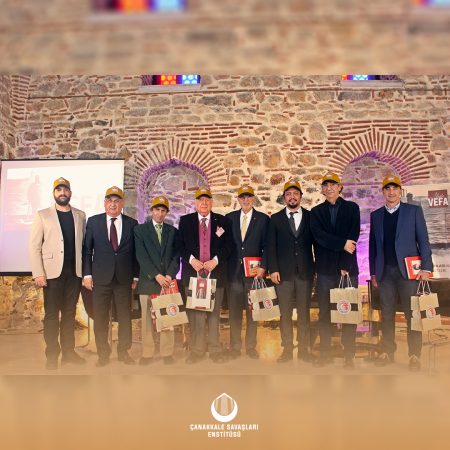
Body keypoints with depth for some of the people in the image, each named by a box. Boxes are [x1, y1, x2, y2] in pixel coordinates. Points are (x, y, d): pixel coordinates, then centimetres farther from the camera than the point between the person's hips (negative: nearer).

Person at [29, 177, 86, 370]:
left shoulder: (80, 215, 9)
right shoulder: (42, 215, 2)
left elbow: (84, 243, 8)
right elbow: (34, 246, -3)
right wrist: (38, 273, -11)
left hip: (75, 272, 3)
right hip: (53, 272, -2)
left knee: (69, 313, 10)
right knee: (51, 314, 3)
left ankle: (68, 351, 18)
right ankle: (52, 355, 12)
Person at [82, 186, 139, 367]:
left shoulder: (132, 223, 4)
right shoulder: (93, 221, 4)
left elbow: (136, 252, 5)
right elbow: (87, 250, 4)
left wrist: (136, 276, 2)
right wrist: (87, 274, -3)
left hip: (124, 278, 1)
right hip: (100, 278, 0)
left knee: (125, 316, 8)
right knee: (100, 318, 6)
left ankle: (124, 351, 23)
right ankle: (103, 354, 20)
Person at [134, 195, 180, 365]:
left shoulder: (173, 231, 14)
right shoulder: (140, 230, 6)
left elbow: (176, 256, 7)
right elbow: (141, 256, -3)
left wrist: (169, 275, -9)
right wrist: (156, 275, -13)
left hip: (168, 280, 2)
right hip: (148, 281, -1)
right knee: (147, 319, 2)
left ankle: (167, 353, 9)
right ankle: (147, 354, 10)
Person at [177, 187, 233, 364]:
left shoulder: (222, 221, 8)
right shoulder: (185, 221, 9)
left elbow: (228, 244, 3)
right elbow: (180, 244, 5)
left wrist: (216, 260, -10)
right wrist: (191, 260, -10)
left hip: (215, 272, 0)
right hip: (192, 272, 0)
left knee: (214, 313, 4)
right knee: (194, 313, 2)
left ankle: (215, 350, 12)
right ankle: (196, 350, 11)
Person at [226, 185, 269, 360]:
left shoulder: (263, 219, 5)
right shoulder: (230, 218, 10)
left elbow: (267, 246, 1)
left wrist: (263, 266, -10)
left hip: (254, 271, -1)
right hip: (233, 271, 1)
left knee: (252, 310, 4)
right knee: (234, 310, 4)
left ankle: (251, 347, 15)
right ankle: (234, 347, 15)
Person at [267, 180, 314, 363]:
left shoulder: (311, 217, 7)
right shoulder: (276, 219, 7)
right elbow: (271, 246, 4)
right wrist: (273, 269, -5)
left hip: (305, 272, 0)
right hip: (283, 273, 0)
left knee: (304, 312, 6)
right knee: (285, 313, 4)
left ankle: (304, 349, 15)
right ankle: (287, 349, 13)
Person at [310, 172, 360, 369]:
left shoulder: (352, 208, 6)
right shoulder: (316, 211, 11)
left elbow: (353, 236, -4)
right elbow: (318, 235, -6)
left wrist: (345, 266, -12)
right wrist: (342, 243, -16)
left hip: (348, 268, -1)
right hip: (325, 269, 1)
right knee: (324, 313, 5)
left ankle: (349, 355, 11)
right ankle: (325, 353, 14)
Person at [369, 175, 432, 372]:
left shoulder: (414, 211, 4)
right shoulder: (375, 215, 12)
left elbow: (423, 240, 1)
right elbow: (373, 245, 12)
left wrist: (426, 267, -7)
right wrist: (373, 272, 9)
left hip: (407, 269, -2)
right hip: (385, 272, 3)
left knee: (412, 314, 1)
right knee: (386, 314, 7)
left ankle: (414, 355, 10)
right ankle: (387, 352, 16)